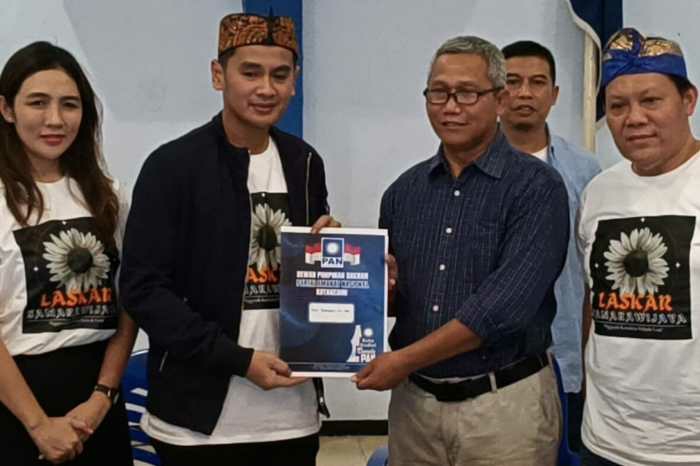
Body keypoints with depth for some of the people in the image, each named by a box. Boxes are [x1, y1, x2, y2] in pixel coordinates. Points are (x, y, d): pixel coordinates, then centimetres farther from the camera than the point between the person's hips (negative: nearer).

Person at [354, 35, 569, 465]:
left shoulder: (536, 186, -11)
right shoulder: (405, 190, 6)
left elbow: (506, 305, -20)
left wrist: (405, 359, -17)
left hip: (505, 401, -4)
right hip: (413, 398, 5)